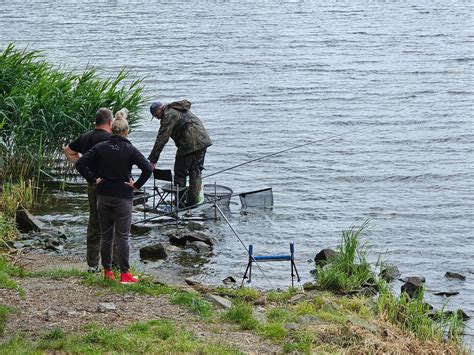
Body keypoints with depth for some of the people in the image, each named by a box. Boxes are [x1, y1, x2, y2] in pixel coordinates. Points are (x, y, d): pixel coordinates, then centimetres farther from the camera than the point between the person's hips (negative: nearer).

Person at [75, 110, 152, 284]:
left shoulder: (100, 147, -1)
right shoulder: (130, 150, -8)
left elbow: (80, 164, -6)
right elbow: (147, 168, -17)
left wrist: (93, 180, 0)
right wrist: (137, 185, -7)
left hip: (103, 196, 3)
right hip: (123, 197, -3)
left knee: (106, 235, 13)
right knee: (122, 237, 2)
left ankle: (107, 271, 20)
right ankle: (125, 274, 5)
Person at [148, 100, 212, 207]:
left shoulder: (168, 116, -9)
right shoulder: (179, 109, 21)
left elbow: (161, 139, -13)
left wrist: (153, 160, -12)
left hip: (189, 144, -9)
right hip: (203, 140, 9)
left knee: (180, 173, 2)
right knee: (196, 171, 14)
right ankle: (193, 201, 16)